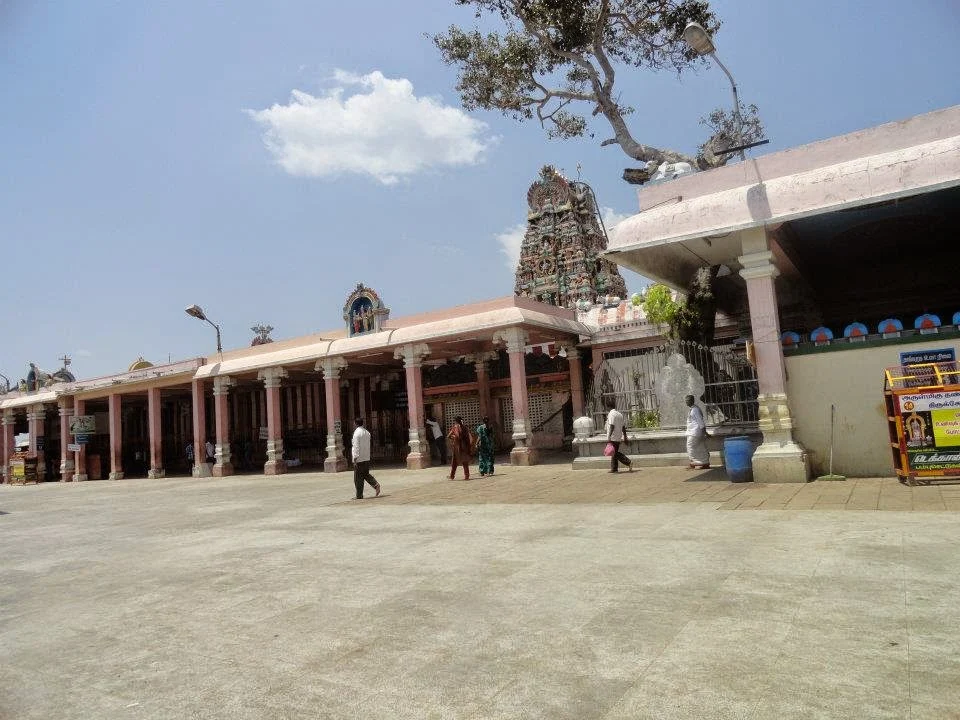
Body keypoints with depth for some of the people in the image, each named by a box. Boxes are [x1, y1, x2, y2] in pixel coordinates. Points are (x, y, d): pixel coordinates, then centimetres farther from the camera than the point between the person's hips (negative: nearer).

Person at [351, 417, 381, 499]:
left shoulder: (357, 433, -12)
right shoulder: (367, 432, 10)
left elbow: (356, 446, -16)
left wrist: (355, 458, -15)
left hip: (359, 458, -7)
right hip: (367, 458, 7)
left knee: (358, 478, 1)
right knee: (366, 474, 19)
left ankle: (359, 496, 6)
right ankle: (376, 484, -3)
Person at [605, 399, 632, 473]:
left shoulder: (611, 414, -13)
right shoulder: (619, 414, 12)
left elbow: (612, 426, -21)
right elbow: (623, 426, 14)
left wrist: (609, 436, -23)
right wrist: (625, 436, 19)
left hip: (613, 437, -9)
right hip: (618, 437, 9)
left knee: (615, 453, -5)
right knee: (615, 453, 13)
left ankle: (629, 462, -13)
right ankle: (614, 468, 16)